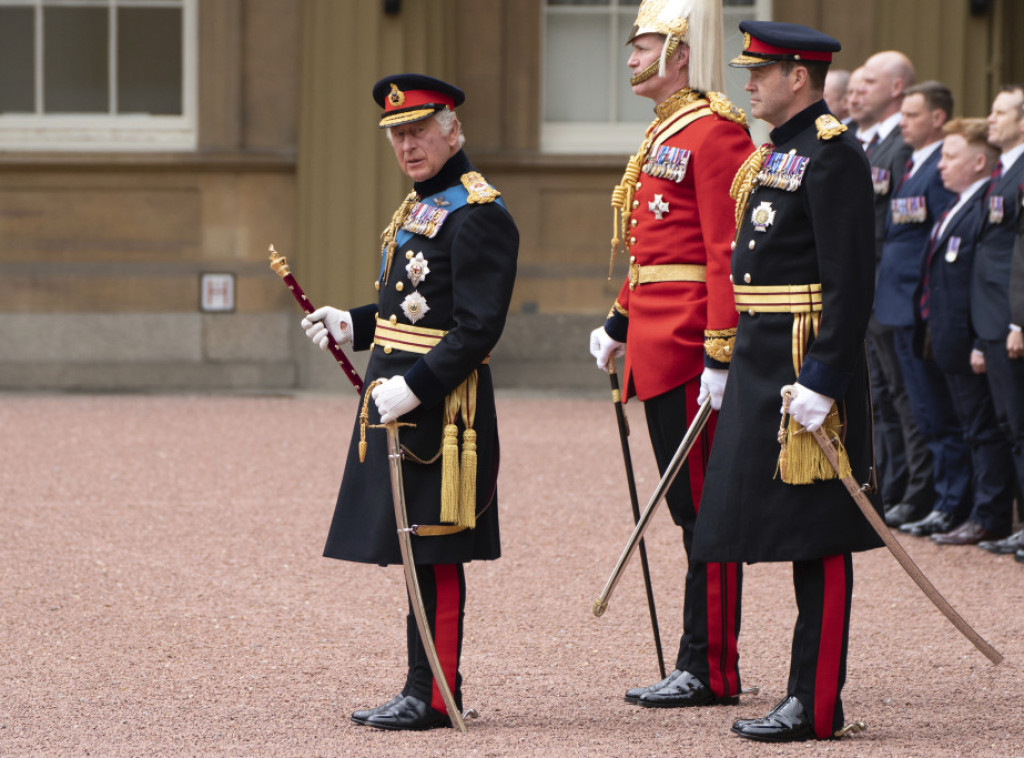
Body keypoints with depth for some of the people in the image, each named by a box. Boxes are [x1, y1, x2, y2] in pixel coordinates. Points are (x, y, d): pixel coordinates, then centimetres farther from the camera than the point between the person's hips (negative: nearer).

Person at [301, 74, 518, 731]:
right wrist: (352, 326, 11)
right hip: (399, 402, 10)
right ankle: (425, 689, 17)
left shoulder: (477, 215, -14)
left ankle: (433, 697, -2)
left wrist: (414, 387, -24)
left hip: (440, 405, -10)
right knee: (422, 553, 12)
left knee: (435, 554, -6)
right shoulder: (420, 207, 17)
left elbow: (478, 328, -19)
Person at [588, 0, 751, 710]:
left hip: (689, 348, -10)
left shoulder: (714, 132, -13)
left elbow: (726, 252, -19)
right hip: (661, 347, 10)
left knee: (704, 505, -5)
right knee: (692, 504, 11)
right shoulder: (668, 133, 17)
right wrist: (621, 323, 22)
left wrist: (720, 354, -23)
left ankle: (711, 670, -2)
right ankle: (703, 666, 15)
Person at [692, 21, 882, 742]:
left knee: (818, 541, -5)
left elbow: (850, 282, -19)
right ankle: (809, 695, 15)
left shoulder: (833, 155, -13)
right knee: (800, 538, 11)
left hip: (808, 368, -10)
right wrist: (727, 363, 20)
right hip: (763, 367, 10)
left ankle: (817, 706, -3)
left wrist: (822, 380, -23)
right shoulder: (773, 155, 16)